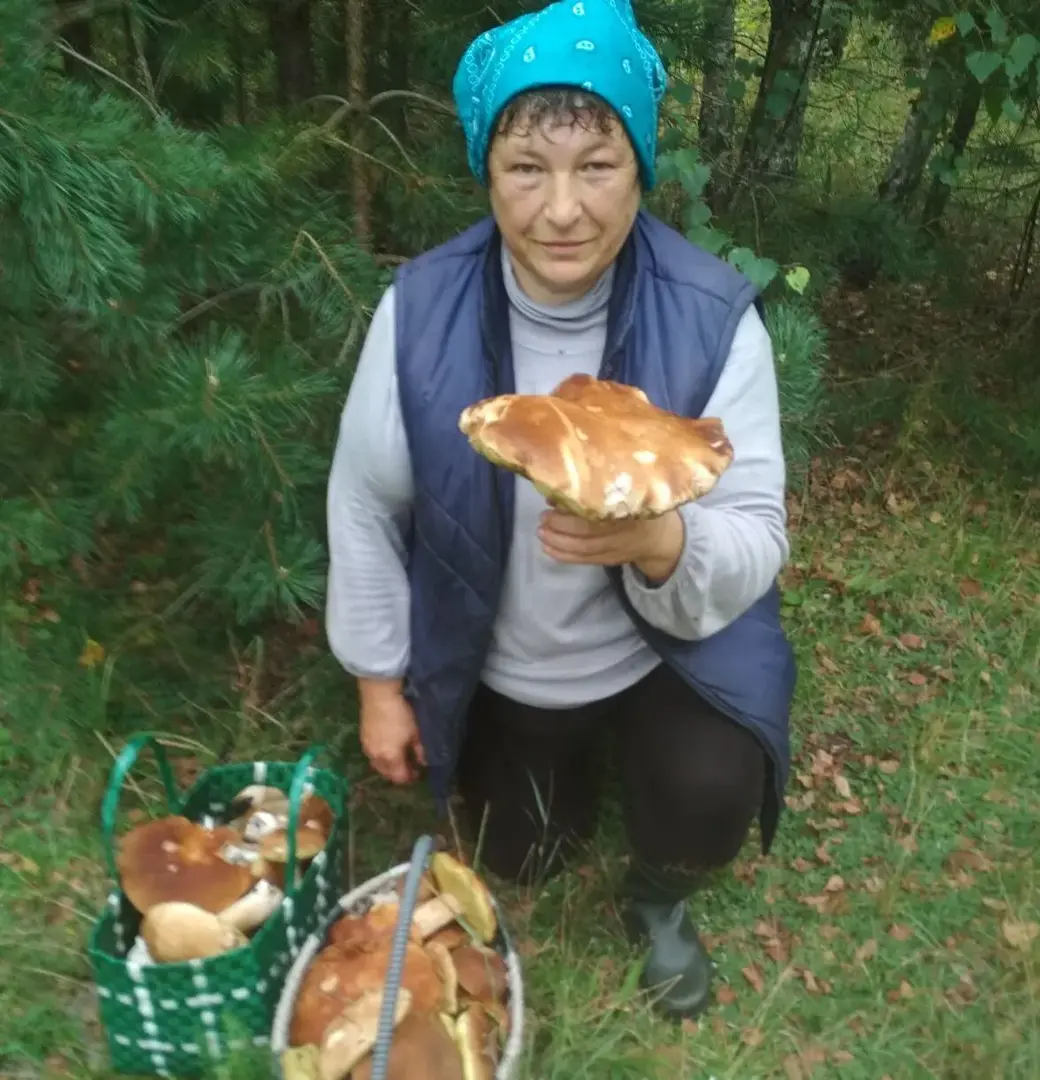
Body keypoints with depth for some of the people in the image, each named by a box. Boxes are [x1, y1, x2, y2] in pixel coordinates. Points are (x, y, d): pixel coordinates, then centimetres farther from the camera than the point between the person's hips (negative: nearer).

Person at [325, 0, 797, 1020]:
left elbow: (757, 538, -21)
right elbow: (365, 504, -9)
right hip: (492, 664, 2)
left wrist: (658, 542, -44)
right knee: (521, 860, 17)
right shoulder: (420, 310, -21)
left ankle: (659, 897, 14)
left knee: (712, 800, -26)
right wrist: (379, 682, -3)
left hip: (663, 652, -1)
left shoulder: (713, 316, -24)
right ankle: (575, 753, 52)